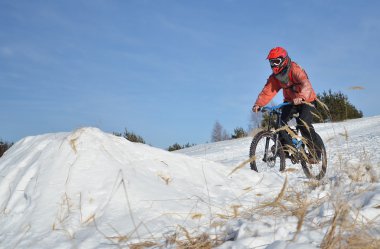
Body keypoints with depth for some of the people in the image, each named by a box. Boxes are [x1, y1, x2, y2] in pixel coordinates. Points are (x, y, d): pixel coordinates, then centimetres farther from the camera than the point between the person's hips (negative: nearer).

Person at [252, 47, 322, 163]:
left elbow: (306, 84, -41)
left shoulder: (295, 70, -25)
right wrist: (258, 104, -32)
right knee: (281, 121, -17)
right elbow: (267, 91, -15)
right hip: (290, 101, 6)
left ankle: (315, 152, -10)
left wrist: (301, 97, -61)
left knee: (303, 123, -25)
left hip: (307, 100, -6)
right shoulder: (275, 76, -6)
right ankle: (287, 149, -1)